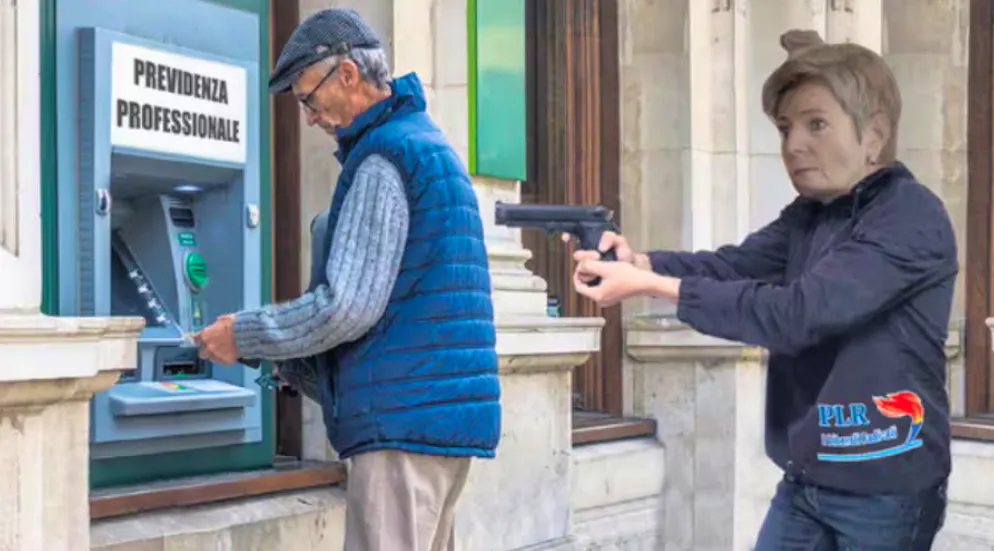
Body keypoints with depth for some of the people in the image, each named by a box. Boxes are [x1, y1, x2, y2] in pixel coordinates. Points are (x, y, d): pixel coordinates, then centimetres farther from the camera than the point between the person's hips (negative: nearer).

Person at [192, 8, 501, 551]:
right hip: (442, 414, 10)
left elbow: (348, 306, -18)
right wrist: (288, 359, 21)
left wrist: (244, 335, -5)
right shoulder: (427, 147, 21)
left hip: (405, 419, -10)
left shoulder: (384, 159, -12)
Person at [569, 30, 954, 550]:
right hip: (804, 480, 7)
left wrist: (652, 286, -25)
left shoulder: (912, 219, -17)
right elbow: (734, 264, -2)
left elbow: (797, 313, -25)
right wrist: (640, 262, -21)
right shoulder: (808, 214, 11)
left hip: (884, 487, -7)